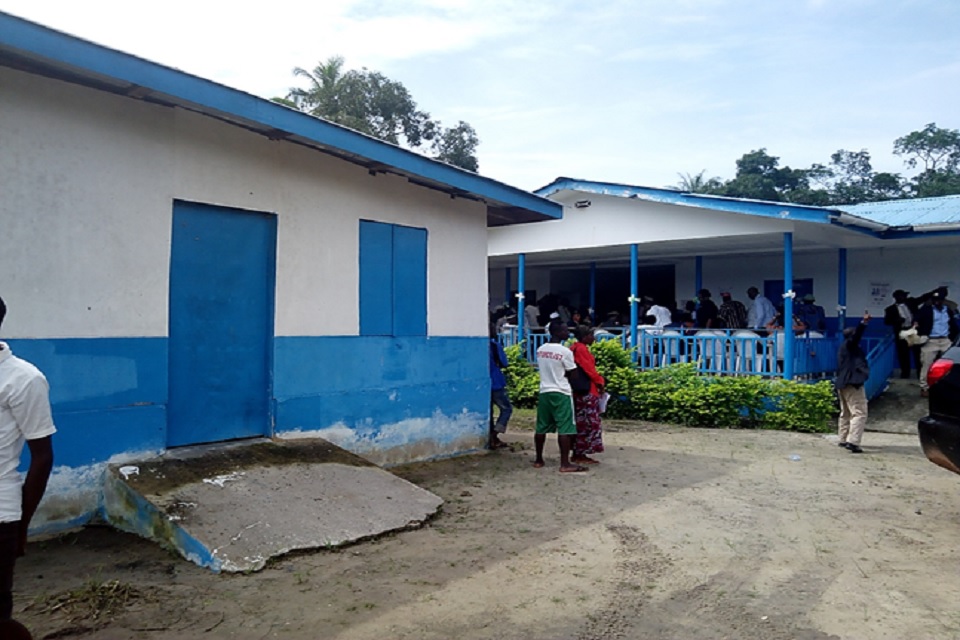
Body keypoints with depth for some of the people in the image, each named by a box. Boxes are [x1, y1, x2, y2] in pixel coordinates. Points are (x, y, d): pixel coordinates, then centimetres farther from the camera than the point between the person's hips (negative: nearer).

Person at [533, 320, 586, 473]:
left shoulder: (540, 349, 6)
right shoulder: (565, 352, -14)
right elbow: (573, 374, -6)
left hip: (544, 391, 7)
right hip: (561, 393, -7)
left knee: (542, 427, 13)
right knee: (564, 429, -5)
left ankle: (538, 459, 22)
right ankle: (565, 464, -5)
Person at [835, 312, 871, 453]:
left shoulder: (844, 348, 20)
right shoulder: (849, 345, -8)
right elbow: (856, 335, -27)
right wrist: (863, 323, -41)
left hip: (843, 383, 11)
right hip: (852, 383, -11)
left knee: (846, 413, 19)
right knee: (859, 413, -12)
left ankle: (843, 440, 26)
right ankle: (853, 442, -21)